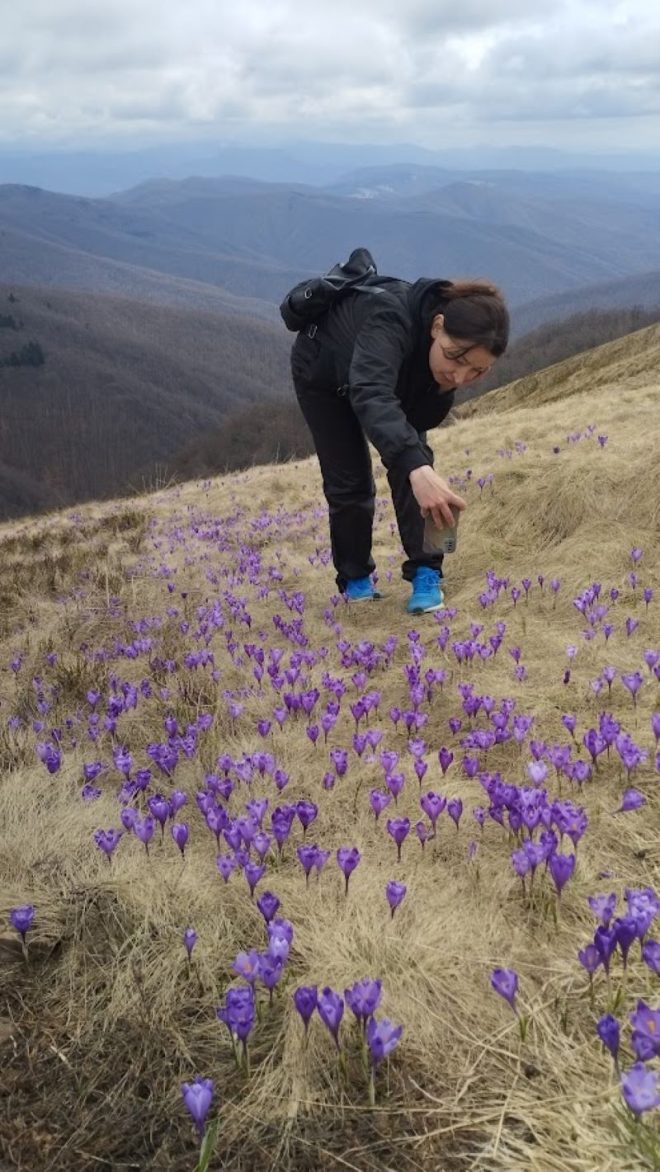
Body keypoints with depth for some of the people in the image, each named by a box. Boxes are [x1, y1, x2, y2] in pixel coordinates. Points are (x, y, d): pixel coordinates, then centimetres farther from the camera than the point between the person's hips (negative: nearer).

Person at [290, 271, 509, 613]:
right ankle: (354, 577, 16)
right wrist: (417, 468, -77)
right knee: (349, 480, -5)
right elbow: (370, 394, -65)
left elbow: (421, 419, -17)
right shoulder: (392, 320, -47)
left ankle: (425, 573, -7)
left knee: (411, 463, -15)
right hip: (322, 370, -4)